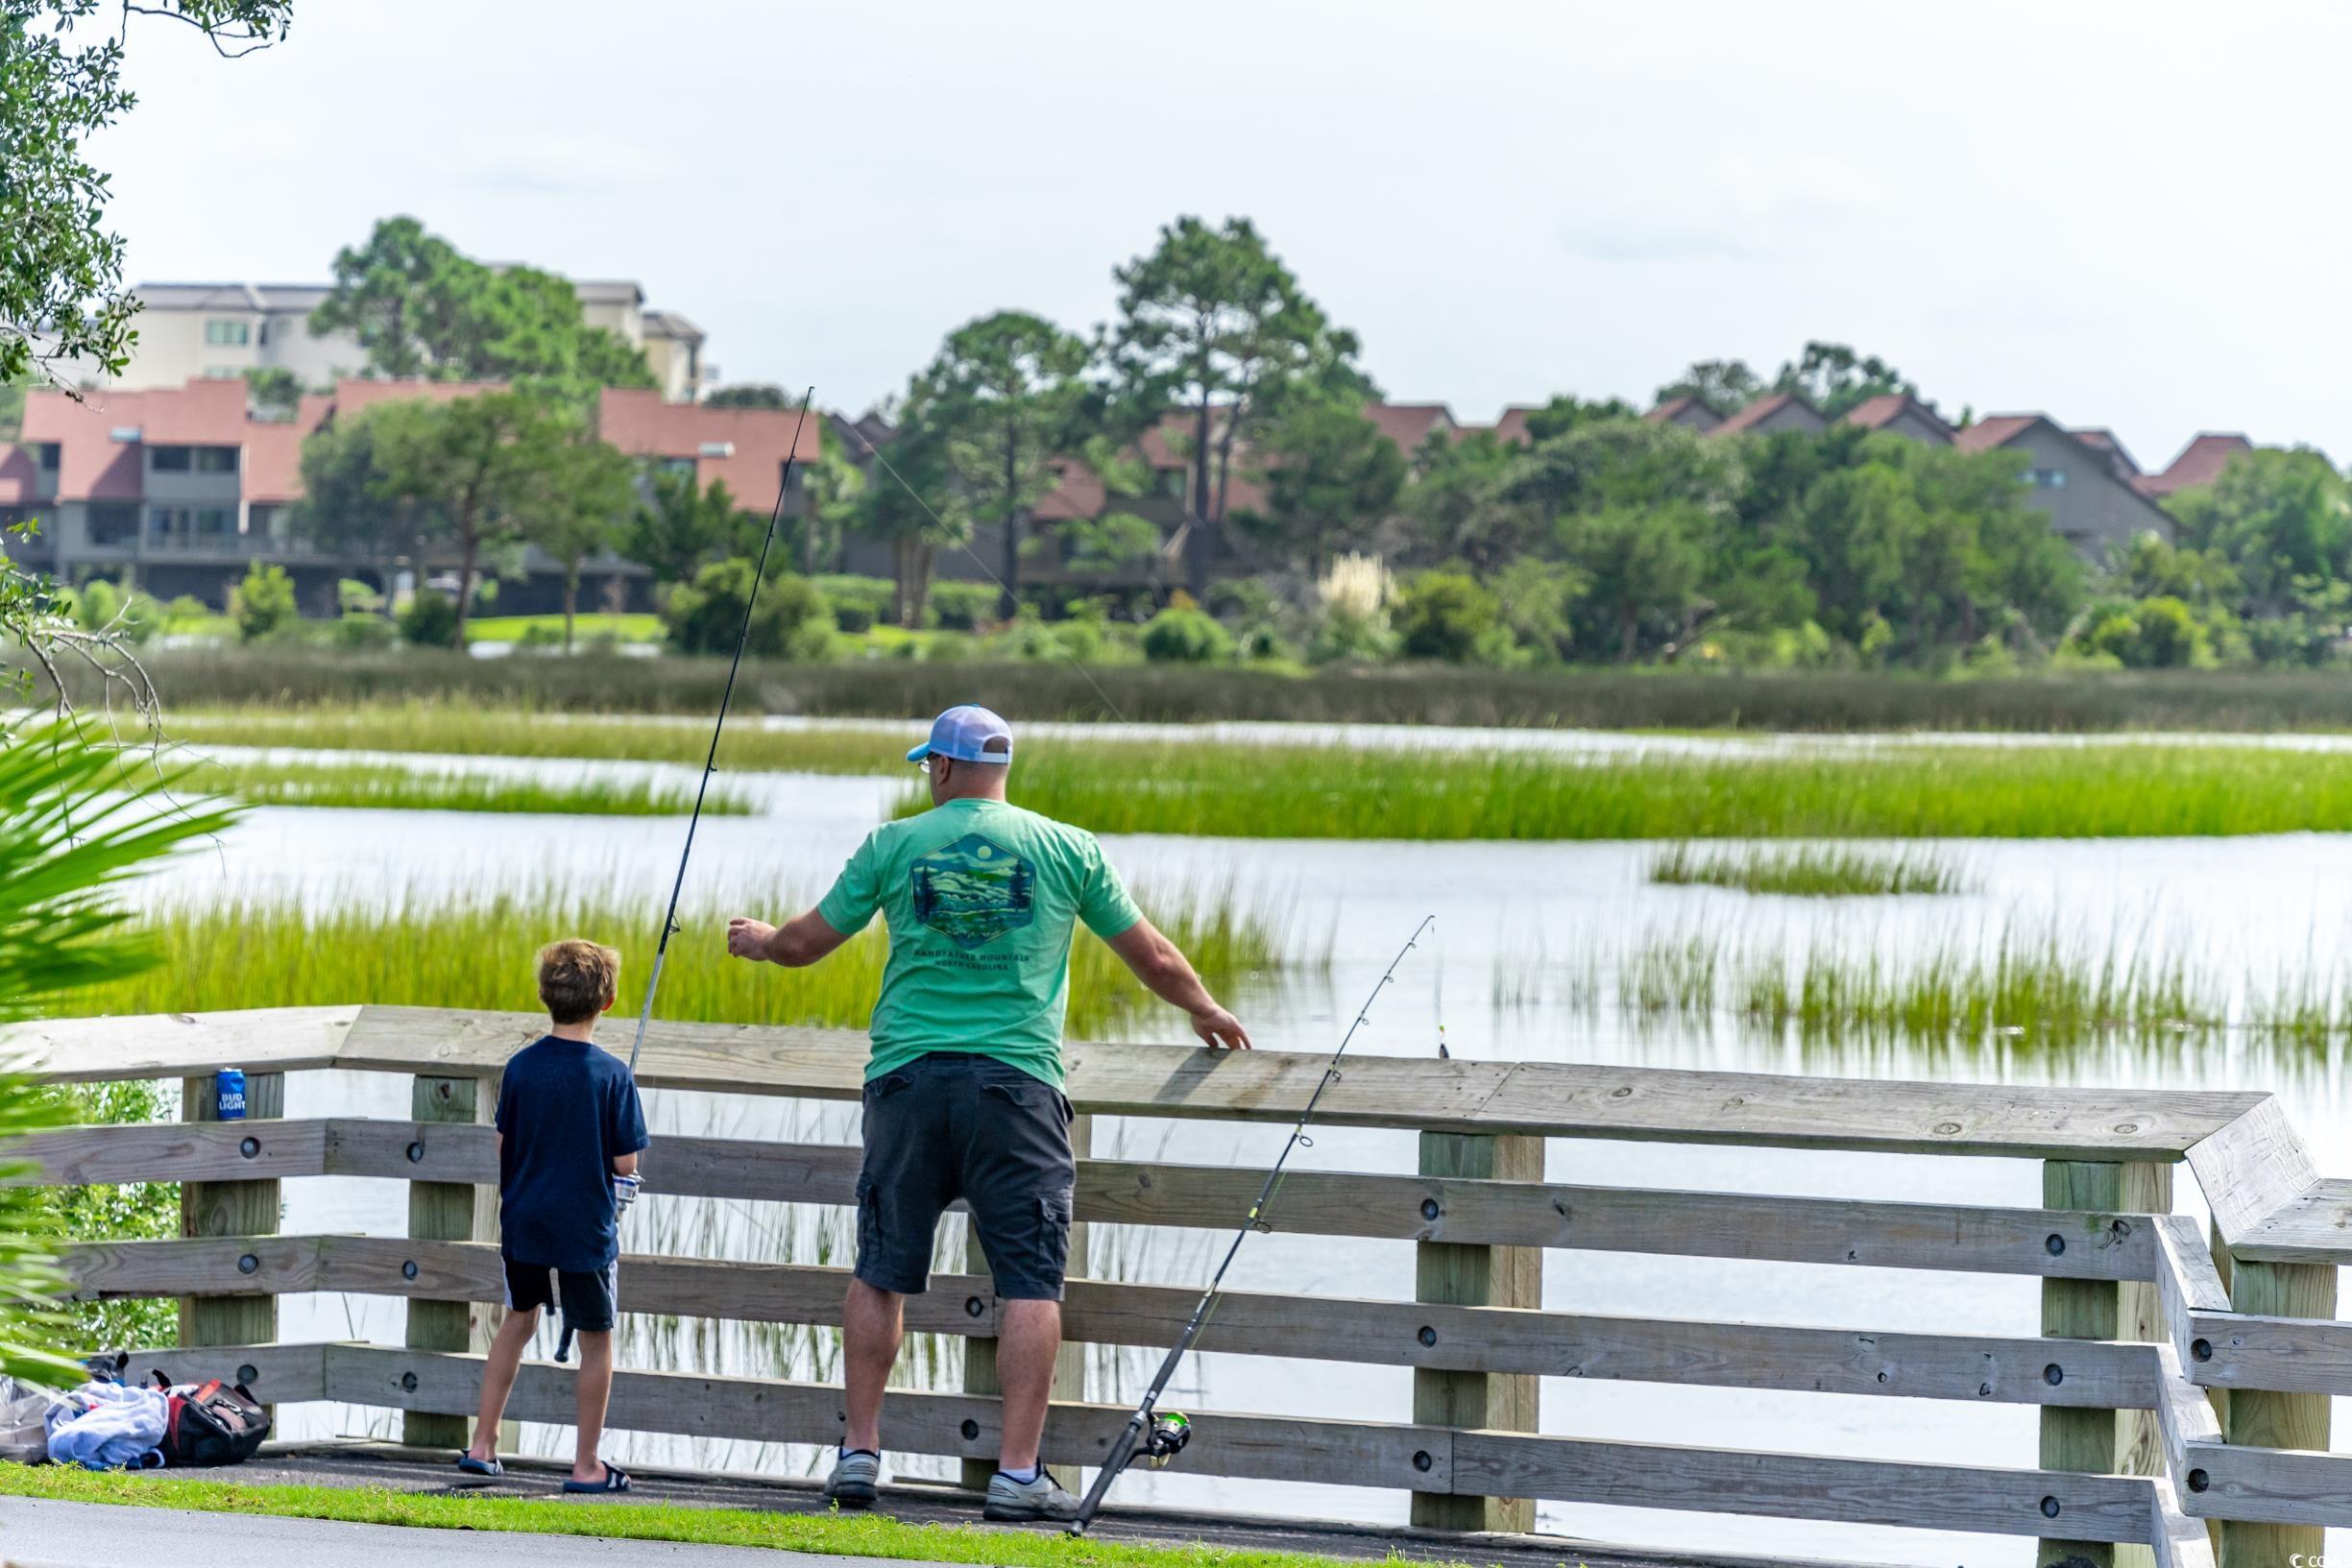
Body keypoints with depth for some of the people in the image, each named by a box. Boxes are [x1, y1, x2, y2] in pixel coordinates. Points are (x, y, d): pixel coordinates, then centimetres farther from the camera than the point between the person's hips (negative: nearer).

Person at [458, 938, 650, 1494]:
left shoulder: (521, 1067, -4)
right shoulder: (612, 1075, -13)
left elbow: (503, 1146, 3)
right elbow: (625, 1164, -11)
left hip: (523, 1221, 4)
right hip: (587, 1228, -4)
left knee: (519, 1319, 22)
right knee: (596, 1340, 7)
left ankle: (482, 1443, 23)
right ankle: (587, 1465, 10)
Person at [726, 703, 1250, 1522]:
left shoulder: (894, 845, 4)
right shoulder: (1068, 850, 4)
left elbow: (805, 944, 13)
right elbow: (1154, 958, 11)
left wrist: (759, 941, 36)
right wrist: (1206, 1011, 31)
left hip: (908, 1077, 2)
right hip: (1016, 1081, -2)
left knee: (881, 1270, 13)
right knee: (1031, 1282, -1)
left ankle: (859, 1450, 15)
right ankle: (1018, 1471, -7)